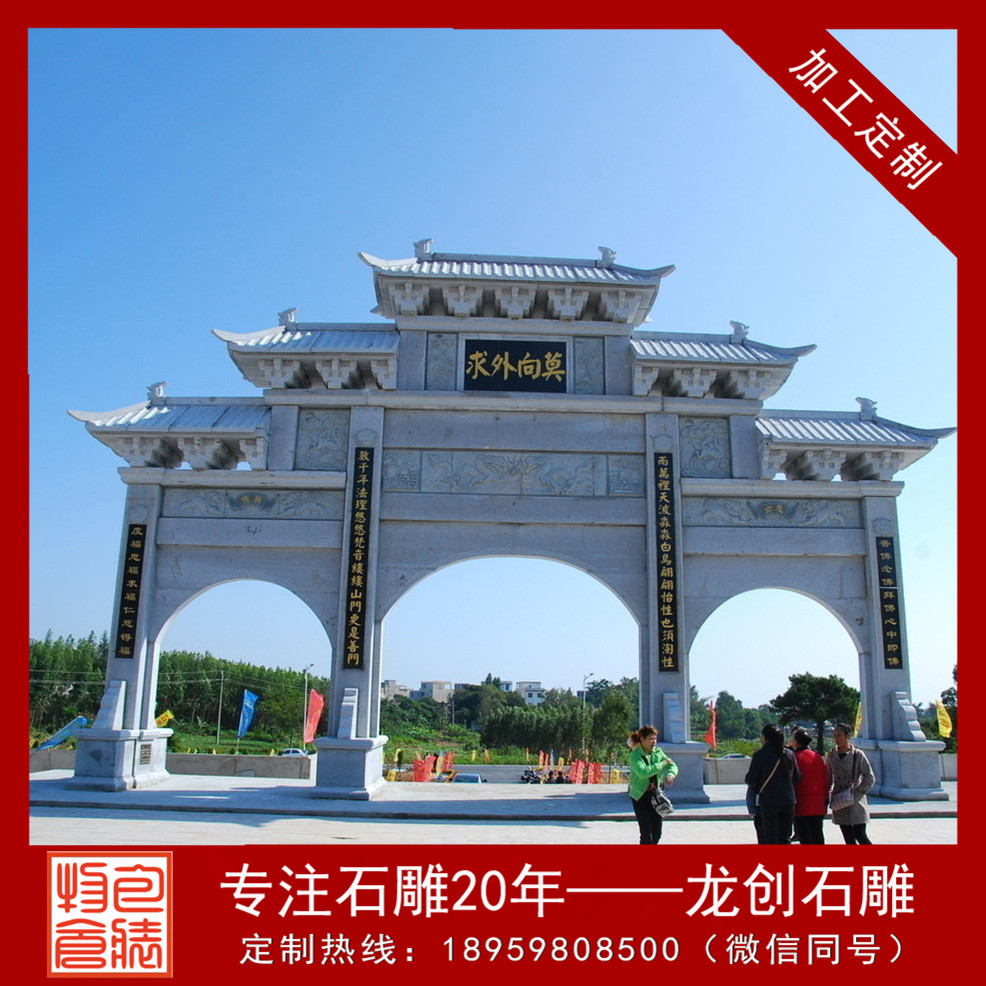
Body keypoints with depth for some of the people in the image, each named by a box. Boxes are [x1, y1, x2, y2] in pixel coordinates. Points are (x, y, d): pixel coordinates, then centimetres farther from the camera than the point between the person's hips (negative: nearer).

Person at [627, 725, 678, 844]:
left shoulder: (658, 752, 3)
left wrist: (670, 774, -22)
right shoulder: (635, 755, -15)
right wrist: (662, 764, -22)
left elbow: (672, 765, 2)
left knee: (657, 832, 8)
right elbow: (643, 772, -30)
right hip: (640, 795, -5)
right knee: (646, 831, -8)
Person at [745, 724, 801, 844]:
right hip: (788, 801, 4)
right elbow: (797, 778, 8)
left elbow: (750, 779, -7)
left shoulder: (760, 754, -9)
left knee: (771, 840, 3)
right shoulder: (789, 754, 4)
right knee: (785, 839, 13)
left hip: (768, 801, -4)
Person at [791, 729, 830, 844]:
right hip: (818, 805, 5)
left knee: (805, 838, 0)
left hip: (801, 805, -5)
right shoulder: (819, 757, 7)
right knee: (818, 836, 12)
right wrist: (825, 801, 16)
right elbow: (826, 781, 10)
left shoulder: (795, 757, -9)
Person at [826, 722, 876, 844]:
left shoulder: (857, 754, -6)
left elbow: (870, 778, -8)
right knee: (848, 838, 7)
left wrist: (856, 795, -15)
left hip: (856, 802, -4)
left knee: (860, 835, -5)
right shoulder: (831, 755, 6)